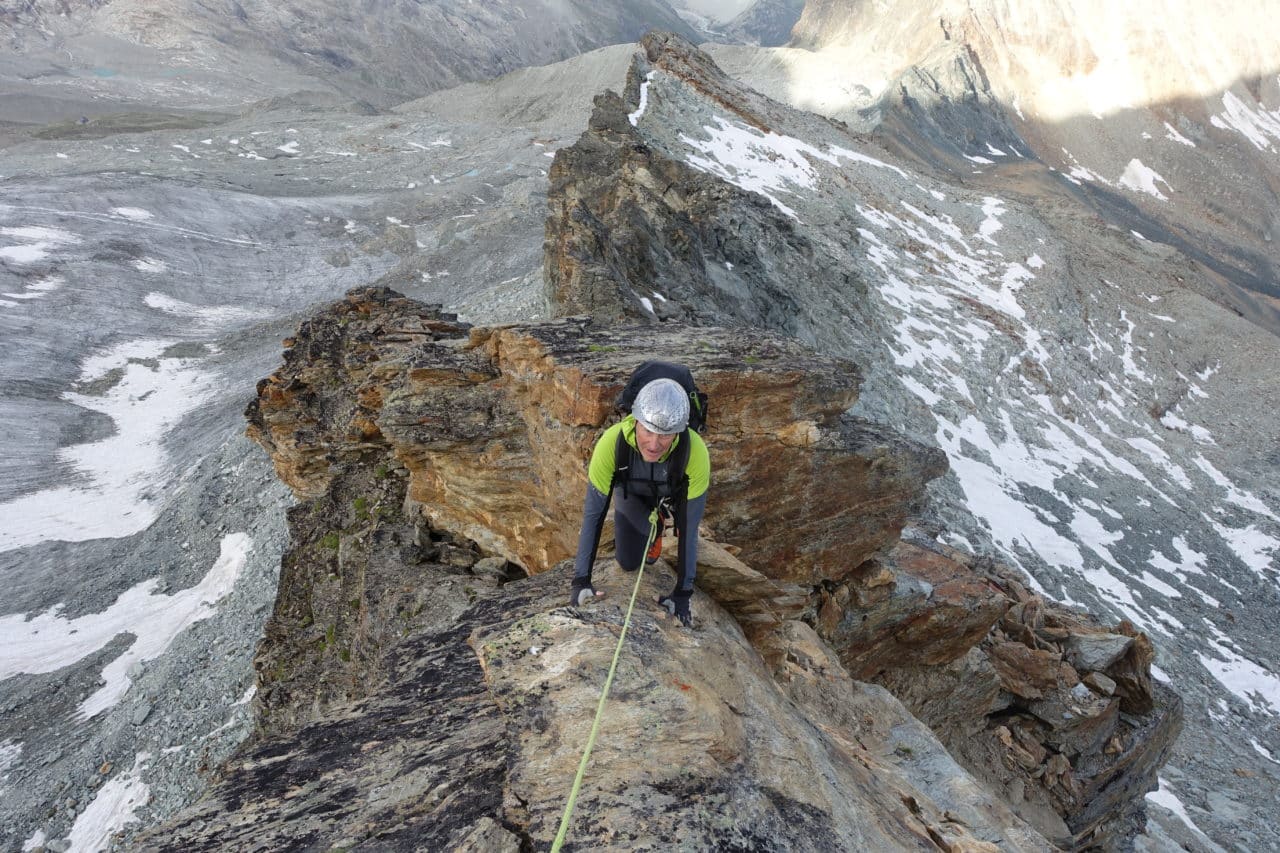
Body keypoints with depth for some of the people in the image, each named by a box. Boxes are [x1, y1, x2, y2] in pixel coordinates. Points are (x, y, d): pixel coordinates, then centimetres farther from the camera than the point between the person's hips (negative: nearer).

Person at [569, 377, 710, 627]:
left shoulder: (695, 452, -44)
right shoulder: (612, 442, -43)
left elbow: (689, 527, -34)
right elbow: (593, 514, -32)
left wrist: (683, 592, -30)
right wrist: (581, 580, -31)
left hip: (676, 492, 2)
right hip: (632, 492, -1)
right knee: (628, 563, -6)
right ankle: (653, 530, 23)